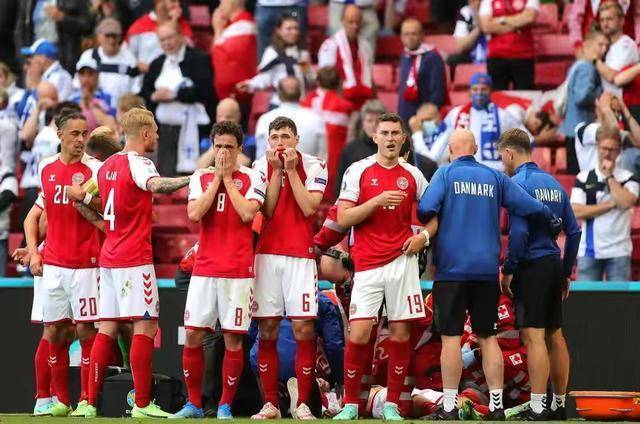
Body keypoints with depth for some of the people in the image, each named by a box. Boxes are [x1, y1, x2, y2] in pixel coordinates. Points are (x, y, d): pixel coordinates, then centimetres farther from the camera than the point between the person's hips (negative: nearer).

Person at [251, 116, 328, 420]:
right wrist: (277, 170, -8)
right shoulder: (262, 166, 6)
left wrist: (291, 170, -11)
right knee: (267, 331, 1)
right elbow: (267, 210, -3)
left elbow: (309, 208, -11)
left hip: (300, 256, -2)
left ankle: (302, 404, -2)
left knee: (303, 330, -7)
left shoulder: (314, 166, 1)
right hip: (267, 254, 2)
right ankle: (270, 403, 6)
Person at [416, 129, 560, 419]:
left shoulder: (446, 174, 0)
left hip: (452, 267, -3)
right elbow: (530, 207, 1)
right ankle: (496, 405, 5)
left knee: (451, 335, -2)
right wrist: (552, 222, 20)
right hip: (487, 268, 3)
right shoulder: (494, 177, 9)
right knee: (487, 337, 9)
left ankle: (449, 407, -5)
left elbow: (426, 209, -15)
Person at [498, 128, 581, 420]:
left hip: (531, 265, -8)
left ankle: (538, 408, -12)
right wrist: (566, 273, 21)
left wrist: (508, 271, -11)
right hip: (554, 265, 8)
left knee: (534, 336, -9)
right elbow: (573, 231, 15)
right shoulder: (553, 183, 13)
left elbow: (518, 232, -20)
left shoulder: (518, 183, -11)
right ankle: (560, 404, 20)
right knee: (555, 336, 14)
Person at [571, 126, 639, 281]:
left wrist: (609, 176, -8)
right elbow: (577, 211, -4)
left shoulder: (628, 178, 2)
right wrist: (611, 204, -8)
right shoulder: (584, 178, 6)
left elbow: (626, 202, -16)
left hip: (619, 251, -1)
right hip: (589, 250, 1)